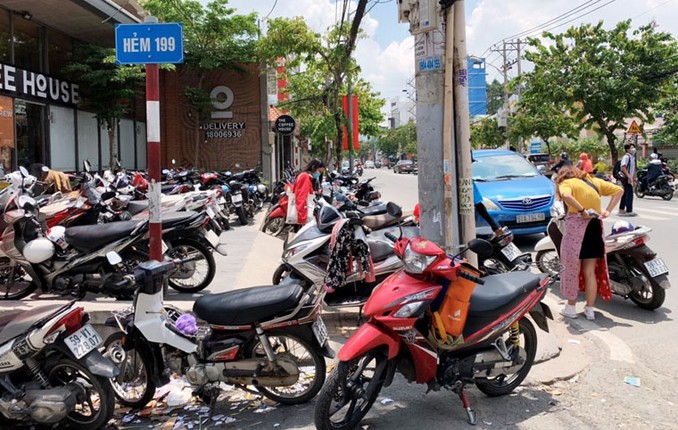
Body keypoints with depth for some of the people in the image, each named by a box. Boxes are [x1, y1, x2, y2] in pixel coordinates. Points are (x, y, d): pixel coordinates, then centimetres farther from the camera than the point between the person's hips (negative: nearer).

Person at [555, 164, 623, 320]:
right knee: (590, 271, 12)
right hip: (595, 226, 5)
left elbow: (566, 195, -23)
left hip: (576, 225, -5)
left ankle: (571, 307, 17)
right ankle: (590, 309, 18)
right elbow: (619, 190, 15)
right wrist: (608, 211, 8)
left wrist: (582, 211, -17)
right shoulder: (594, 181, 17)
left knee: (572, 268, 7)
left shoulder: (566, 183, 1)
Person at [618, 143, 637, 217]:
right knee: (629, 194, -10)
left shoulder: (633, 157, 17)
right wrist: (629, 176, -25)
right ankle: (629, 211, -8)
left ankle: (621, 210, 20)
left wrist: (633, 178, 20)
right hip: (626, 178, -10)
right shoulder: (626, 156, -12)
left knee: (625, 194, 13)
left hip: (630, 178, 10)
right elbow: (623, 167, -21)